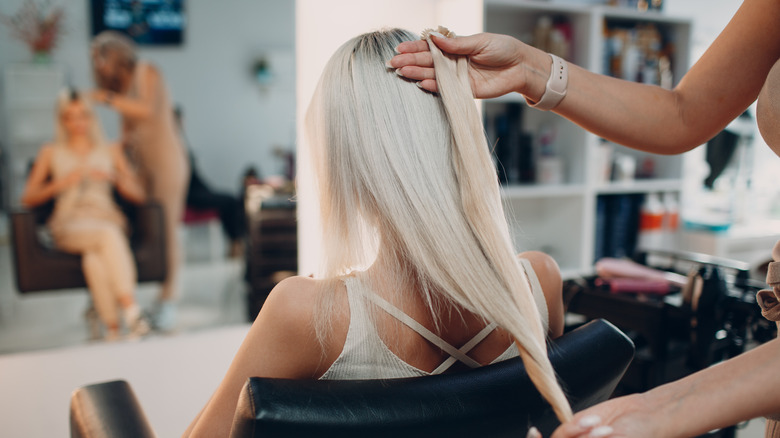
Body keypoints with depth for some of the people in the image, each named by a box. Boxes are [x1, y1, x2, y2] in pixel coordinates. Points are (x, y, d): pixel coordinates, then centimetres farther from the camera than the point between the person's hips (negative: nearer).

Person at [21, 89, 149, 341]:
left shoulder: (110, 151, 20)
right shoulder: (51, 153, 18)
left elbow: (138, 195, 12)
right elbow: (28, 198, 10)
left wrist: (116, 178, -7)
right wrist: (61, 183, -6)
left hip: (107, 221, 1)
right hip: (70, 225, -1)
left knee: (93, 256, -37)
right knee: (108, 236, -38)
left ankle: (113, 328, -41)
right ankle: (131, 310, -45)